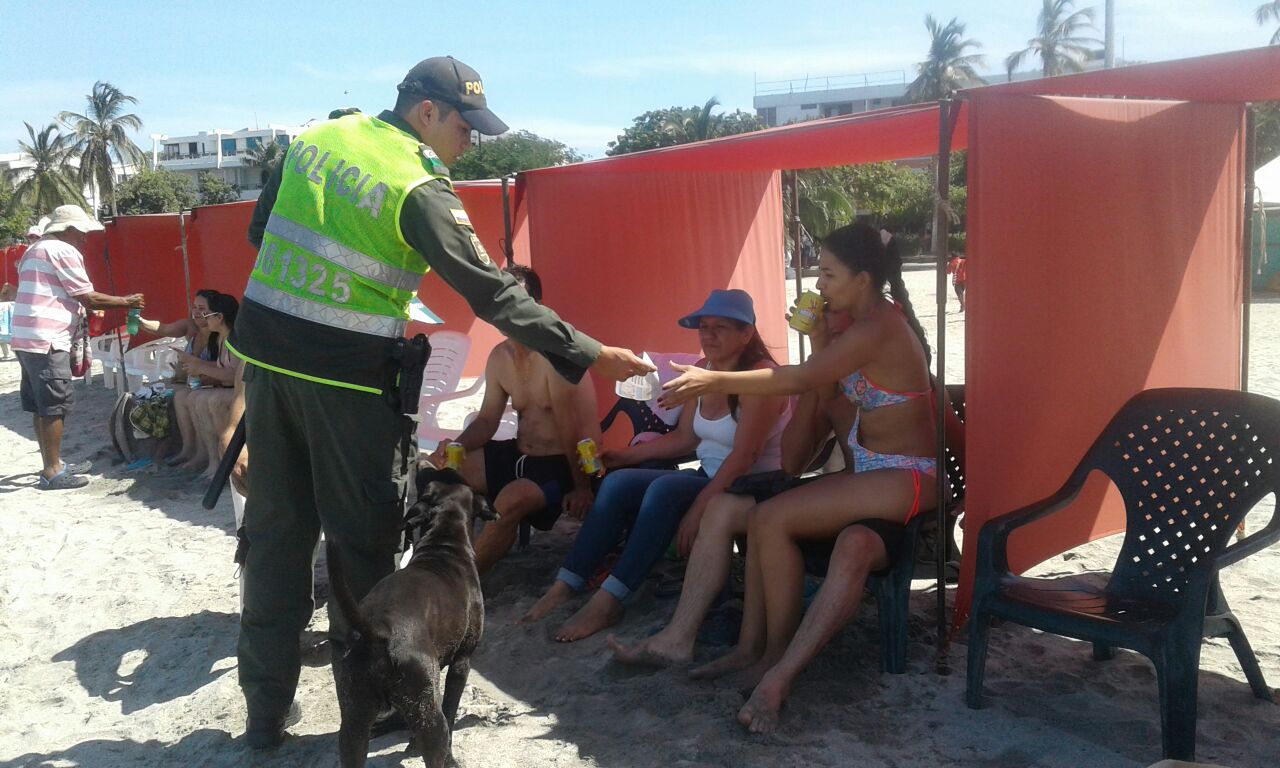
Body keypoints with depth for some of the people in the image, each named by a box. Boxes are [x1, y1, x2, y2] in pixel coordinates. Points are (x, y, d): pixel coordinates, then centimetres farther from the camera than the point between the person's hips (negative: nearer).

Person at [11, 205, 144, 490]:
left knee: (41, 406, 14)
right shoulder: (65, 251, -8)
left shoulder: (35, 250, 22)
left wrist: (82, 311, 26)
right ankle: (52, 473, 0)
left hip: (27, 338, 10)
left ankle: (53, 464, 22)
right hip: (47, 340, -10)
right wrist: (126, 302, 1)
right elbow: (88, 298, -9)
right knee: (54, 406, -4)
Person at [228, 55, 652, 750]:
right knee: (364, 539, 6)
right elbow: (493, 294, -16)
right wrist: (588, 355, -13)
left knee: (276, 530, 13)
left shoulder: (317, 137, 8)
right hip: (346, 372, -6)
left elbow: (260, 230, 16)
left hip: (266, 350, 7)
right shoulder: (419, 187, -13)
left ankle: (267, 708, 22)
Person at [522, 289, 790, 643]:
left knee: (667, 489, -31)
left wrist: (699, 508, -29)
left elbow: (744, 456, -25)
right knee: (618, 482, -10)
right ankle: (565, 586, -13)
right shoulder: (701, 371, 7)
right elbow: (683, 438, 14)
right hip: (709, 477, 8)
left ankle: (608, 601, -27)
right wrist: (629, 454, 7)